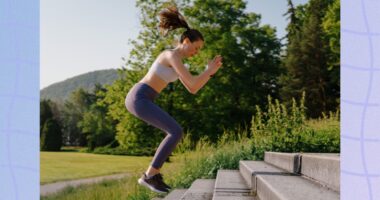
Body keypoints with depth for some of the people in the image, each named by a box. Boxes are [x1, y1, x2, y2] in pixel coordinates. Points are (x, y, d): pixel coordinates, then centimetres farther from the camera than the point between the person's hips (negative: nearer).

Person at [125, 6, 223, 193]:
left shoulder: (175, 62, 21)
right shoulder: (172, 55, -12)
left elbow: (192, 89, 21)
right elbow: (192, 82, -18)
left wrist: (210, 71, 14)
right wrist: (209, 71, -2)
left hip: (140, 100, 10)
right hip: (139, 99, -10)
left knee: (174, 133, 14)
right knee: (177, 132, -14)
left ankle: (152, 175, 12)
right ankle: (149, 176, -11)